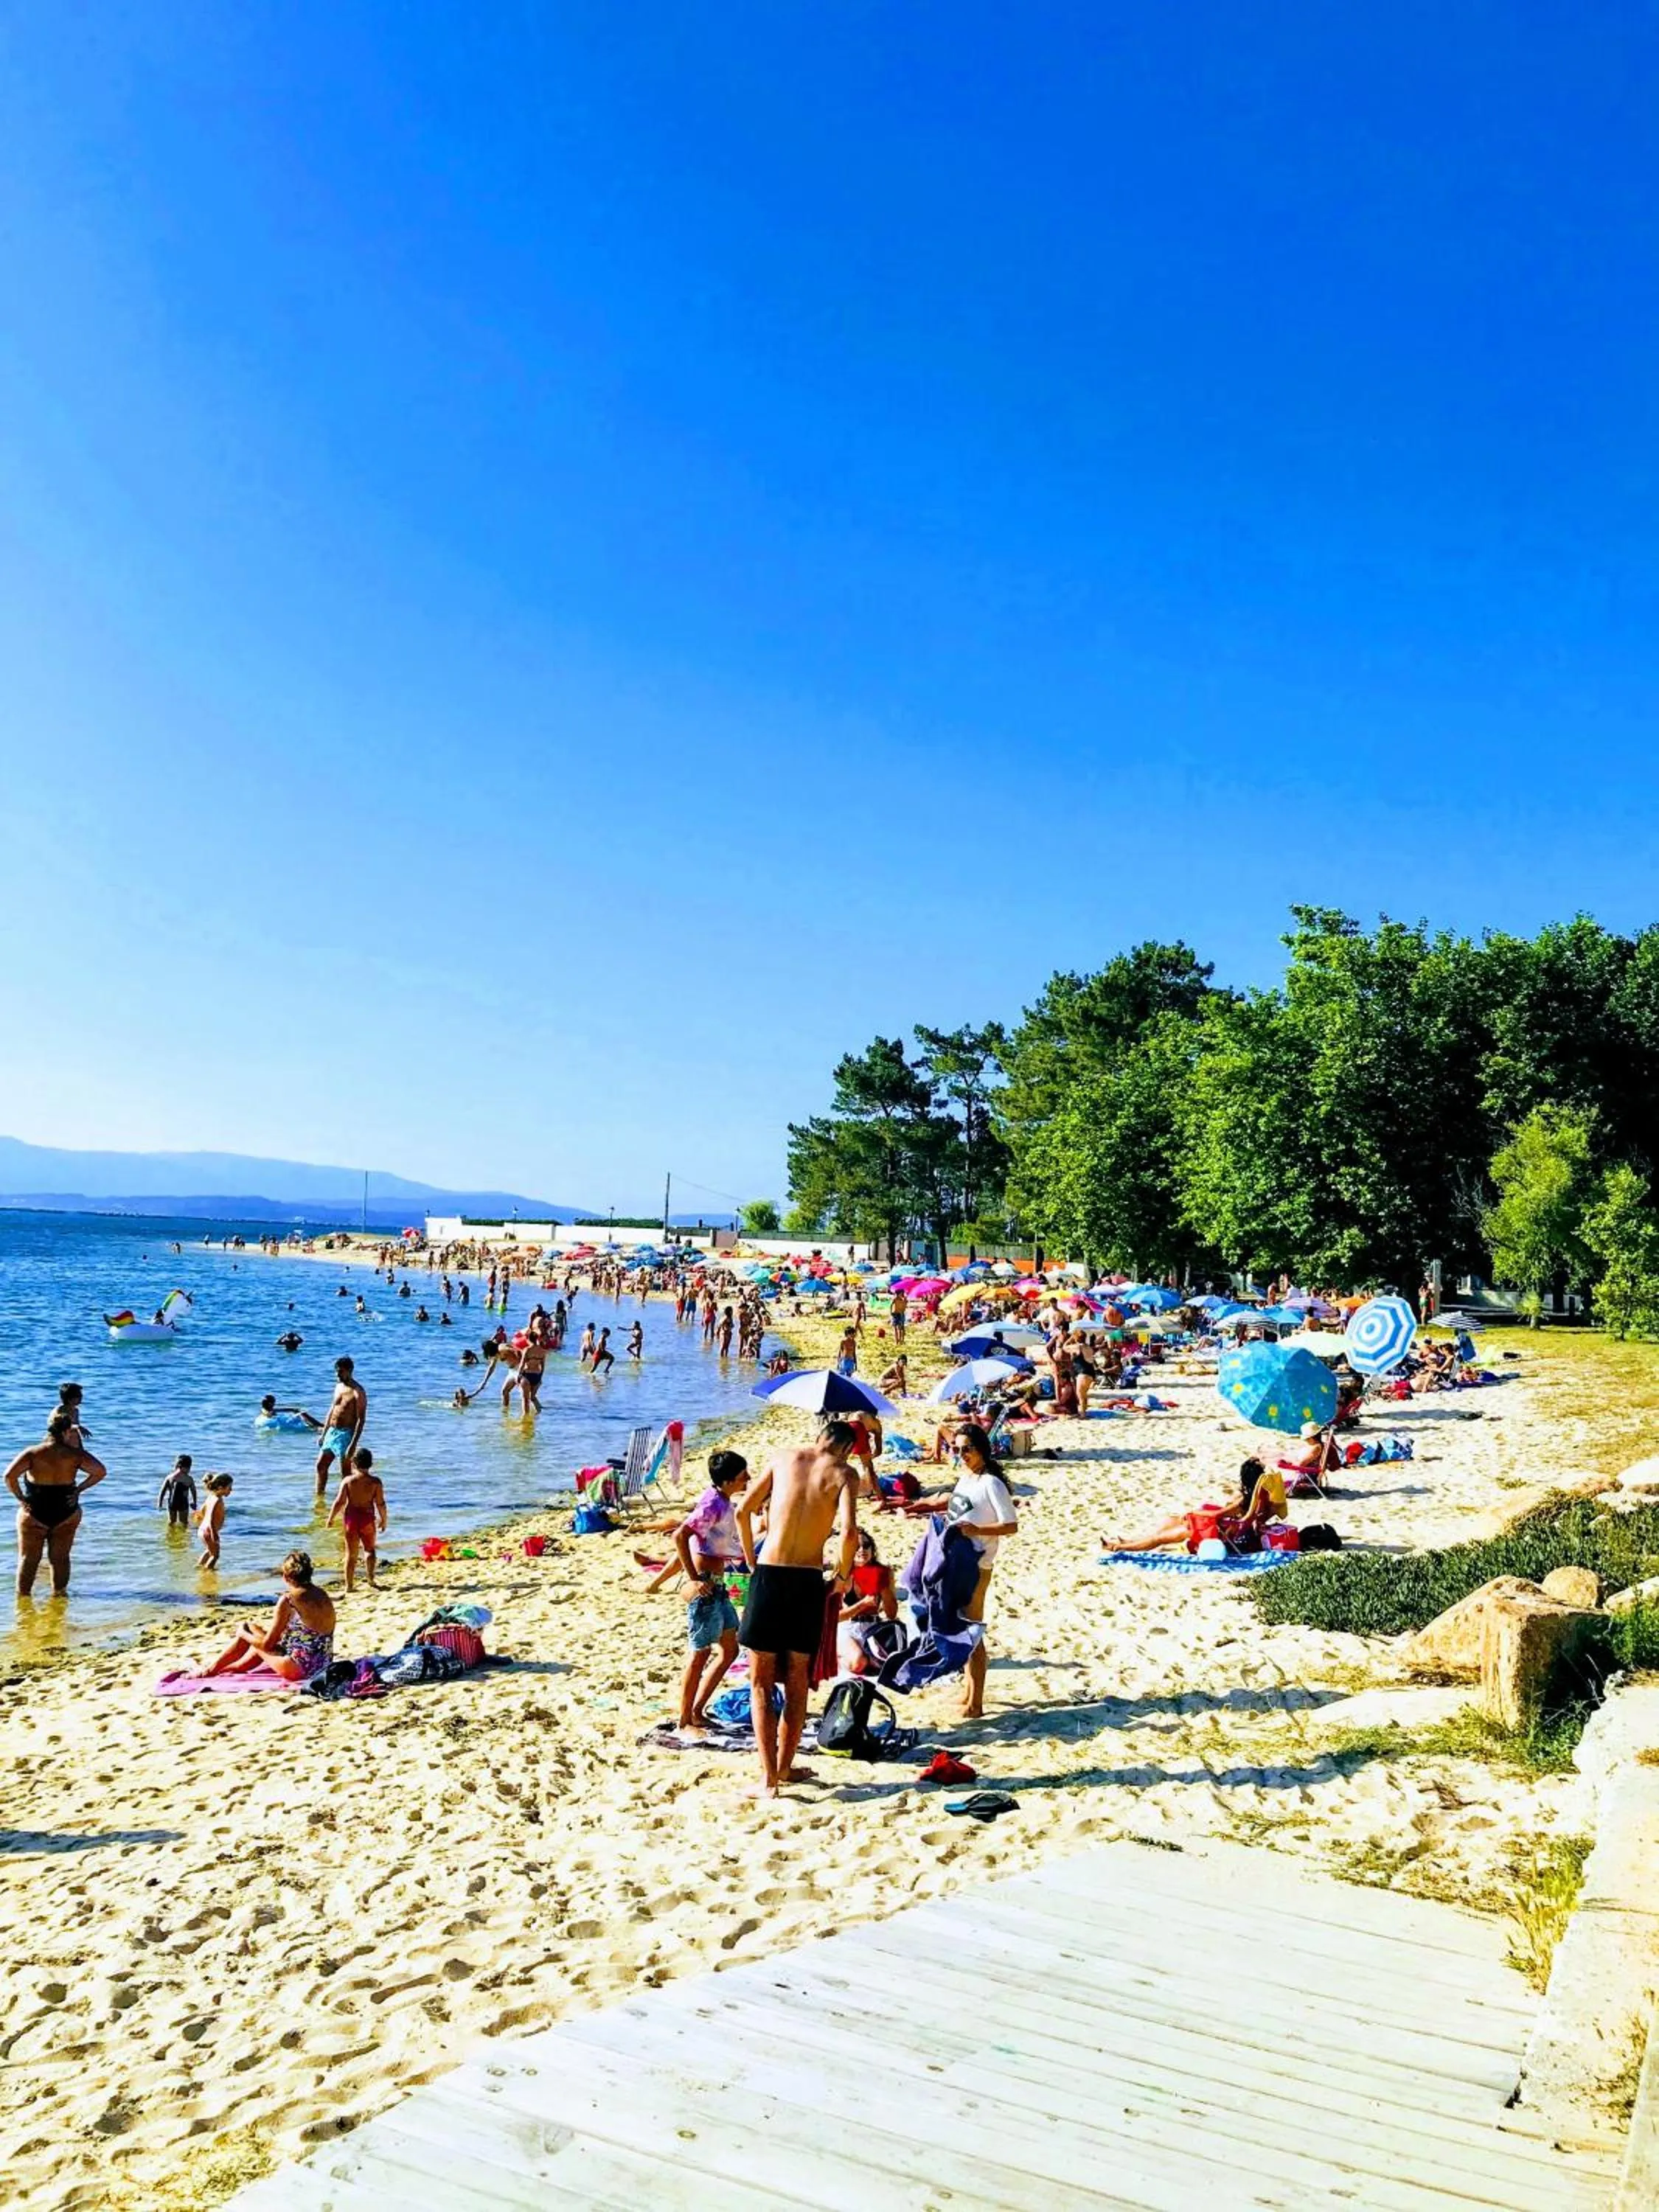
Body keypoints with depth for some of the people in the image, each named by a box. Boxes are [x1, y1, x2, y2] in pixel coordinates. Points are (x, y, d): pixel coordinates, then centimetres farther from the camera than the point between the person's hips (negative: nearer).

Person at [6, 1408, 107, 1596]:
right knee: (60, 1558, 14)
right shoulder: (74, 1455, -7)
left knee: (28, 1559, 12)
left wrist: (20, 1498, -10)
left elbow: (9, 1476, -21)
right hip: (66, 1515, 1)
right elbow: (101, 1471, -7)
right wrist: (79, 1489, 0)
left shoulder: (33, 1453, -10)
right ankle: (59, 1593, 21)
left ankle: (22, 1595, 17)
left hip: (34, 1515, -1)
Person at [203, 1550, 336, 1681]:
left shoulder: (288, 1600, -13)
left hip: (299, 1669, -7)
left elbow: (267, 1644, -8)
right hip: (322, 1666, 7)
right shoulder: (324, 1597, 6)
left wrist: (244, 1634, 11)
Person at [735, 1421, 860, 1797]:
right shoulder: (844, 1473, 1)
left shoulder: (785, 1457, 8)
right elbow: (848, 1532, -14)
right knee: (797, 1681, 17)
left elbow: (743, 1511, 6)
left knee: (761, 1682, 8)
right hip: (808, 1581, 0)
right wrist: (843, 1575, 3)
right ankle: (785, 1767, 26)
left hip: (768, 1574, 1)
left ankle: (769, 1777, 2)